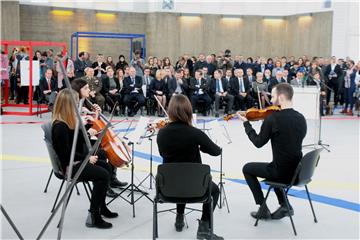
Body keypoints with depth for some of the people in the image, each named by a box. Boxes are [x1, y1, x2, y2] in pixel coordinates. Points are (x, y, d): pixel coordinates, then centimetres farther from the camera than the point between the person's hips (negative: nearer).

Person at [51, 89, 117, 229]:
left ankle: (101, 207, 24)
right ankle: (93, 216, -14)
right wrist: (87, 158, -17)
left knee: (106, 167, 16)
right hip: (69, 166, -11)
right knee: (103, 175, -20)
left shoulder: (68, 122, 5)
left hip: (77, 161, 11)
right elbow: (67, 153, -24)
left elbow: (78, 140, 15)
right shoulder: (59, 127, -24)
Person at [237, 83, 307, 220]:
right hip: (299, 172, 7)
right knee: (273, 168, 36)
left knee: (247, 168, 18)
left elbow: (258, 143, -8)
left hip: (282, 172, -6)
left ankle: (263, 209, 16)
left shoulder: (272, 118, -17)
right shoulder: (301, 118, 2)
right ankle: (285, 206, 22)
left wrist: (246, 124, 4)